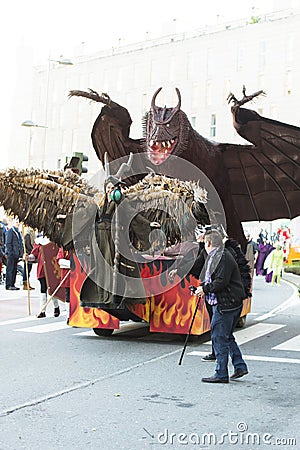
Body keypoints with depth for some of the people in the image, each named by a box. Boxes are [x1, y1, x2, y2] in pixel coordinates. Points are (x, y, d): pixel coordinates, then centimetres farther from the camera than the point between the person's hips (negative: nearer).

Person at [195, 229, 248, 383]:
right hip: (222, 303, 10)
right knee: (226, 336, 17)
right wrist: (203, 288, 7)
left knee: (219, 337, -5)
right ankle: (240, 366, 23)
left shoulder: (223, 258, -16)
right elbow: (208, 278, 24)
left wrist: (205, 289, -14)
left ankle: (221, 374, 1)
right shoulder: (213, 257, 16)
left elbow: (221, 282, -23)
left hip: (225, 305, -10)